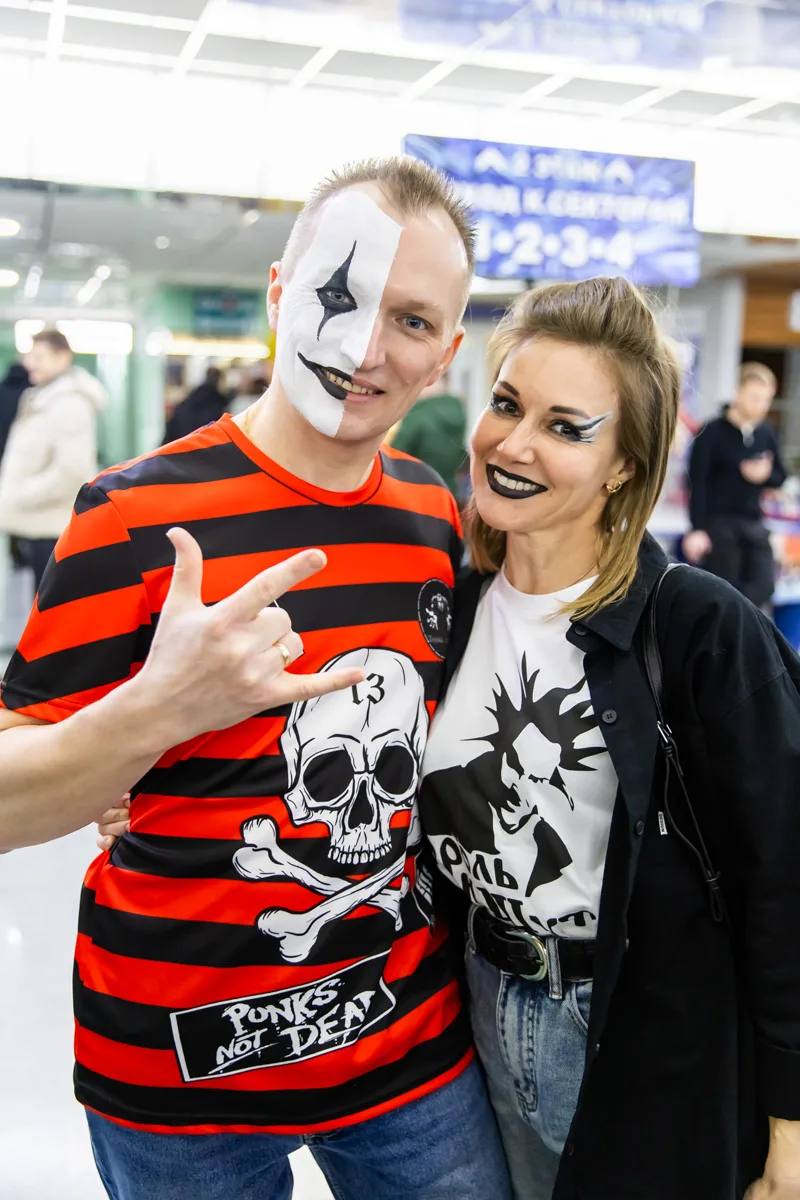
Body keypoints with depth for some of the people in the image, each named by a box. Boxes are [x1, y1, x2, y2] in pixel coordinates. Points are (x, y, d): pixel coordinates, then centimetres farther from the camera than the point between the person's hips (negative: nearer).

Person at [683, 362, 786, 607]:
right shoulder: (712, 432, -9)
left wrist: (767, 474, -10)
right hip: (718, 522, -5)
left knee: (763, 586, -4)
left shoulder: (767, 434, 6)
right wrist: (698, 528, -18)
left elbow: (780, 476, 15)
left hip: (754, 523, 5)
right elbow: (698, 483, -13)